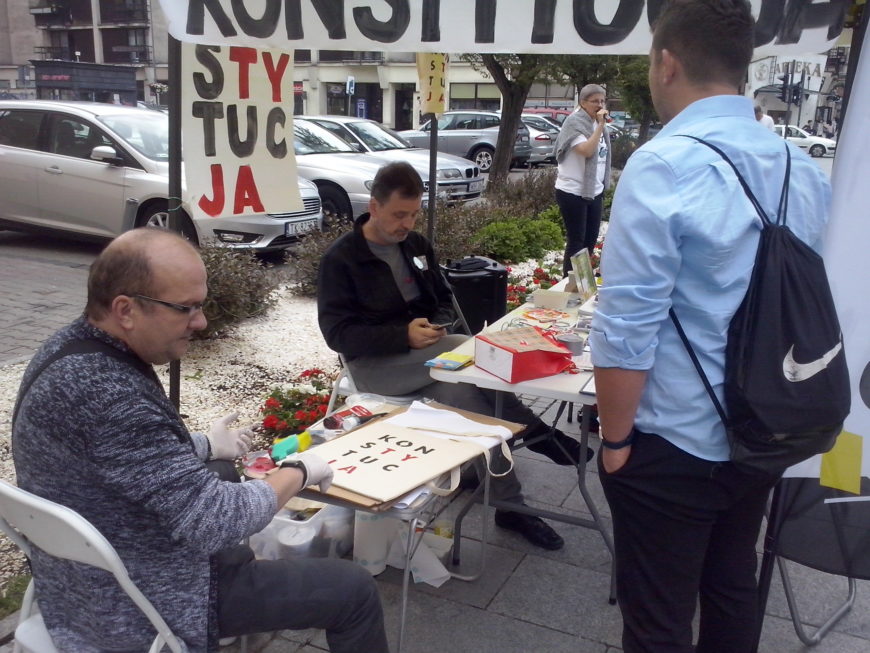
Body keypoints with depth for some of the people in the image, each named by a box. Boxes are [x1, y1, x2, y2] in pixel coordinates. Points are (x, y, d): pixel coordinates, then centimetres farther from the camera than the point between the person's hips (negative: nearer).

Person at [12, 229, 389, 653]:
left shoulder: (70, 346, -4)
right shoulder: (106, 393, -34)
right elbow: (215, 522, -32)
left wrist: (205, 447, 20)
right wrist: (296, 472, -16)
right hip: (140, 605, -9)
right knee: (353, 590, -4)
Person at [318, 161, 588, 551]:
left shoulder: (417, 245, 12)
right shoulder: (340, 259, -7)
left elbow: (444, 301, 18)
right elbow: (337, 333, -13)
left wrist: (439, 326, -9)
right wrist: (404, 335, -26)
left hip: (426, 357, 5)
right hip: (376, 365, -5)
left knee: (464, 394, -29)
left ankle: (510, 505, -23)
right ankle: (536, 432, -17)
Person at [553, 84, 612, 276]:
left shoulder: (598, 123, 11)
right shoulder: (575, 122, -13)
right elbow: (586, 150, -27)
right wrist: (601, 125, -24)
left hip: (594, 191, 8)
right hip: (573, 192, -8)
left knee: (591, 239, 12)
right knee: (576, 240, -3)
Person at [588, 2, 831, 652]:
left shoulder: (663, 166, -21)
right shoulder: (805, 170, 2)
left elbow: (627, 330, -22)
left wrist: (615, 437, -9)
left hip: (672, 446, -7)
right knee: (733, 589, 25)